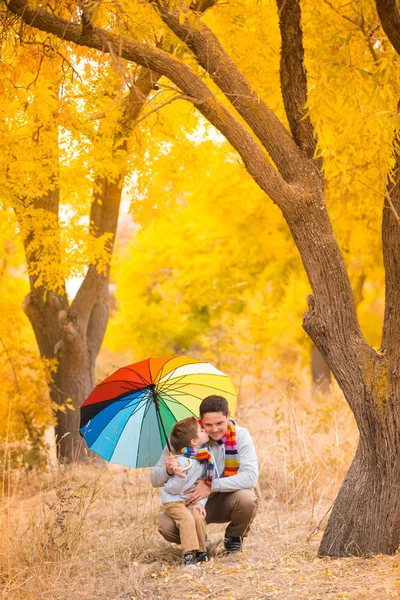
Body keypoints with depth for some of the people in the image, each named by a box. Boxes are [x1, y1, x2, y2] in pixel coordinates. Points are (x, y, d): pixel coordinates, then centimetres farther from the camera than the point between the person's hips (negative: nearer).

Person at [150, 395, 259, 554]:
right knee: (166, 526, -28)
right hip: (192, 502, 0)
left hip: (227, 501, 0)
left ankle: (234, 536, 2)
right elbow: (154, 480, -14)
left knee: (247, 499, -33)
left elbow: (251, 476, -26)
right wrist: (168, 471, -38)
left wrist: (211, 486, -33)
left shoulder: (240, 435, -15)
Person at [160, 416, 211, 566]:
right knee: (187, 519, -27)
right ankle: (189, 554, -23)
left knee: (198, 517, -20)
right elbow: (174, 489, -18)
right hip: (174, 500, -5)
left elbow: (205, 483, 8)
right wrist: (180, 477, -39)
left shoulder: (205, 457, -1)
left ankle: (200, 551, -6)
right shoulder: (182, 461, -23)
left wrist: (201, 502, -5)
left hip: (191, 499, 5)